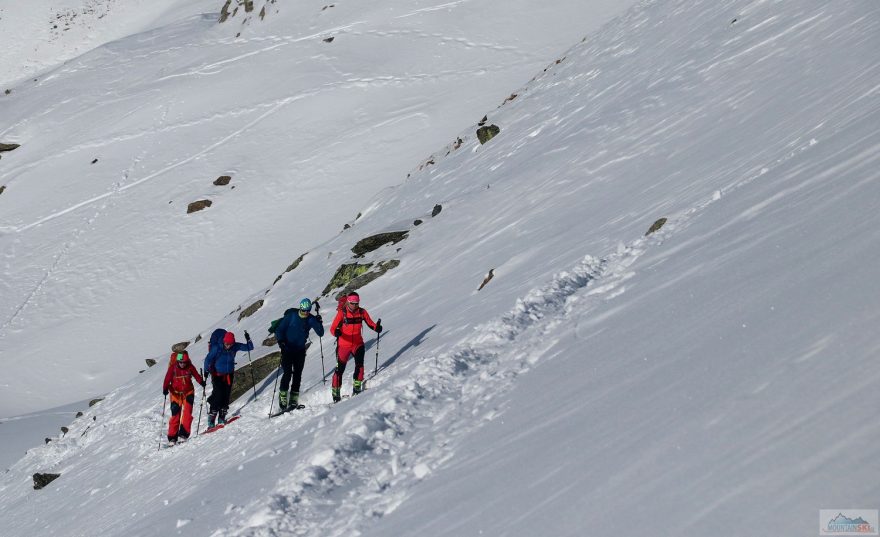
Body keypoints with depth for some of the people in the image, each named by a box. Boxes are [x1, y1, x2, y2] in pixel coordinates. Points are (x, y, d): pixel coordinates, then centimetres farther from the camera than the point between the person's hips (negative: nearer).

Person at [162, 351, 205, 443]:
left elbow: (196, 376, -1)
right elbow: (167, 379, -14)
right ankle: (172, 437, 6)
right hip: (176, 393, -1)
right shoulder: (173, 367, -12)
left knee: (187, 413, -16)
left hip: (188, 392, 1)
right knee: (175, 415, -3)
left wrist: (201, 382, -21)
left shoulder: (190, 367, -7)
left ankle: (184, 432, -15)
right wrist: (165, 389, -29)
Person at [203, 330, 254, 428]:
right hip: (217, 375, -4)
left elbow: (250, 348, -2)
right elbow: (208, 359, -10)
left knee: (226, 396, 3)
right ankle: (211, 420, -9)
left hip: (229, 375, 4)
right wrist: (206, 371, -18)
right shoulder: (216, 348, -17)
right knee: (218, 396, -13)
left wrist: (248, 339, -20)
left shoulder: (235, 347, -8)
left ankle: (221, 418, 13)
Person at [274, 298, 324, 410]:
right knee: (287, 373, -12)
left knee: (297, 375, 3)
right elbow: (279, 329, -5)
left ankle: (294, 399, 9)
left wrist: (319, 323, -24)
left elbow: (320, 333, -6)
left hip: (300, 350, 3)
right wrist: (281, 340, -22)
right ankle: (283, 398, -5)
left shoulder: (311, 319, -2)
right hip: (287, 349, -3)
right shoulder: (291, 316, -9)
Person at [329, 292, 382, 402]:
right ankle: (335, 393, 19)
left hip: (358, 344, 1)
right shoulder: (342, 313, -10)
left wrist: (376, 327, -20)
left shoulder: (362, 312, -3)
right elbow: (333, 328, -14)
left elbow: (370, 323, 2)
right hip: (344, 344, -1)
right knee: (340, 368, 5)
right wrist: (336, 332, -36)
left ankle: (357, 388, -13)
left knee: (359, 364, -21)